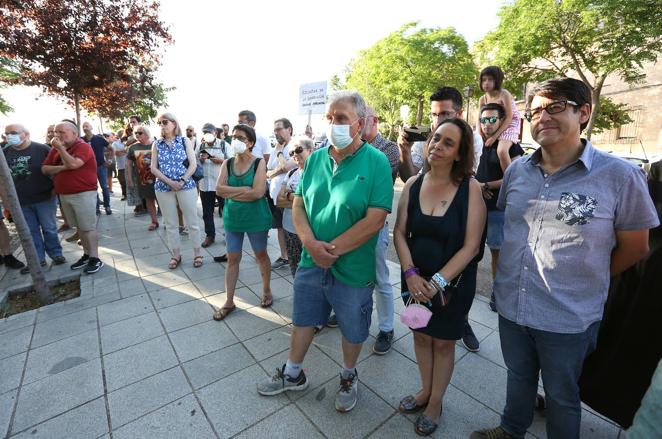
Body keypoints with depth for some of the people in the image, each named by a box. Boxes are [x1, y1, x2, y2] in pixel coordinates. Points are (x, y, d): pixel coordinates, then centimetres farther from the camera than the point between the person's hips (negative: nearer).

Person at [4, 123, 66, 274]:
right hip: (20, 201, 4)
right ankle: (38, 259, 21)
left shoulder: (42, 149, -7)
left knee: (49, 228, 6)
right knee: (31, 232, 11)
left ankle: (56, 254, 21)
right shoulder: (5, 153, 6)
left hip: (44, 198, -4)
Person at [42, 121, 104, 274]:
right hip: (64, 195, 7)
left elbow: (73, 164, -24)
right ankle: (86, 255, 23)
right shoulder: (55, 149, 11)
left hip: (84, 194, -7)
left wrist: (61, 148, -15)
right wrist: (62, 167, -10)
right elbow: (45, 169, 7)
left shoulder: (83, 147, -10)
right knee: (79, 227, 14)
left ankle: (95, 259, 0)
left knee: (88, 227, -5)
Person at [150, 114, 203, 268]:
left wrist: (181, 181, -15)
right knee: (170, 224, 8)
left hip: (186, 186, -2)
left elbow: (193, 164, -5)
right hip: (163, 188, 2)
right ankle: (176, 255, 21)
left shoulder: (185, 141, 2)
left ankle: (197, 253, 16)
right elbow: (153, 168, 2)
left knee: (192, 222, 3)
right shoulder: (157, 144, 7)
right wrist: (170, 182, -11)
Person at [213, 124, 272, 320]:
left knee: (261, 255, 13)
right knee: (232, 258, 10)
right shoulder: (227, 163, 3)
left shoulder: (259, 163, -10)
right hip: (232, 218, 4)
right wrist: (245, 189, -18)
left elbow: (258, 193, -21)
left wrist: (231, 192, -13)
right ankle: (229, 301, 23)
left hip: (256, 218, -3)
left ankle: (267, 291, 36)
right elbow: (219, 189, -9)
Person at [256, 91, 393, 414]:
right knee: (302, 320, 22)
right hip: (311, 262, 4)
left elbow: (375, 220, -20)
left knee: (352, 331, 19)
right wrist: (310, 243, -16)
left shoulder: (376, 162, -14)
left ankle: (348, 376, 48)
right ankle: (292, 374, 47)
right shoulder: (315, 158, 1)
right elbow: (298, 205, 1)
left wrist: (333, 250, -19)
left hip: (353, 269, -4)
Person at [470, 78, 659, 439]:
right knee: (519, 377, 27)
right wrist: (511, 272, 10)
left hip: (569, 318, -3)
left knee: (561, 395, 21)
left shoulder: (620, 175, -14)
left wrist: (586, 280, 3)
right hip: (510, 306, 4)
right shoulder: (516, 170, -2)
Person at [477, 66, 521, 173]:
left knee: (501, 151, -30)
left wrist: (495, 136, -25)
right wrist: (480, 135, -16)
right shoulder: (482, 99, 0)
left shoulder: (504, 94, -17)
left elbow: (509, 118, -20)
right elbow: (480, 120, 2)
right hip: (493, 128, 7)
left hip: (509, 126, -7)